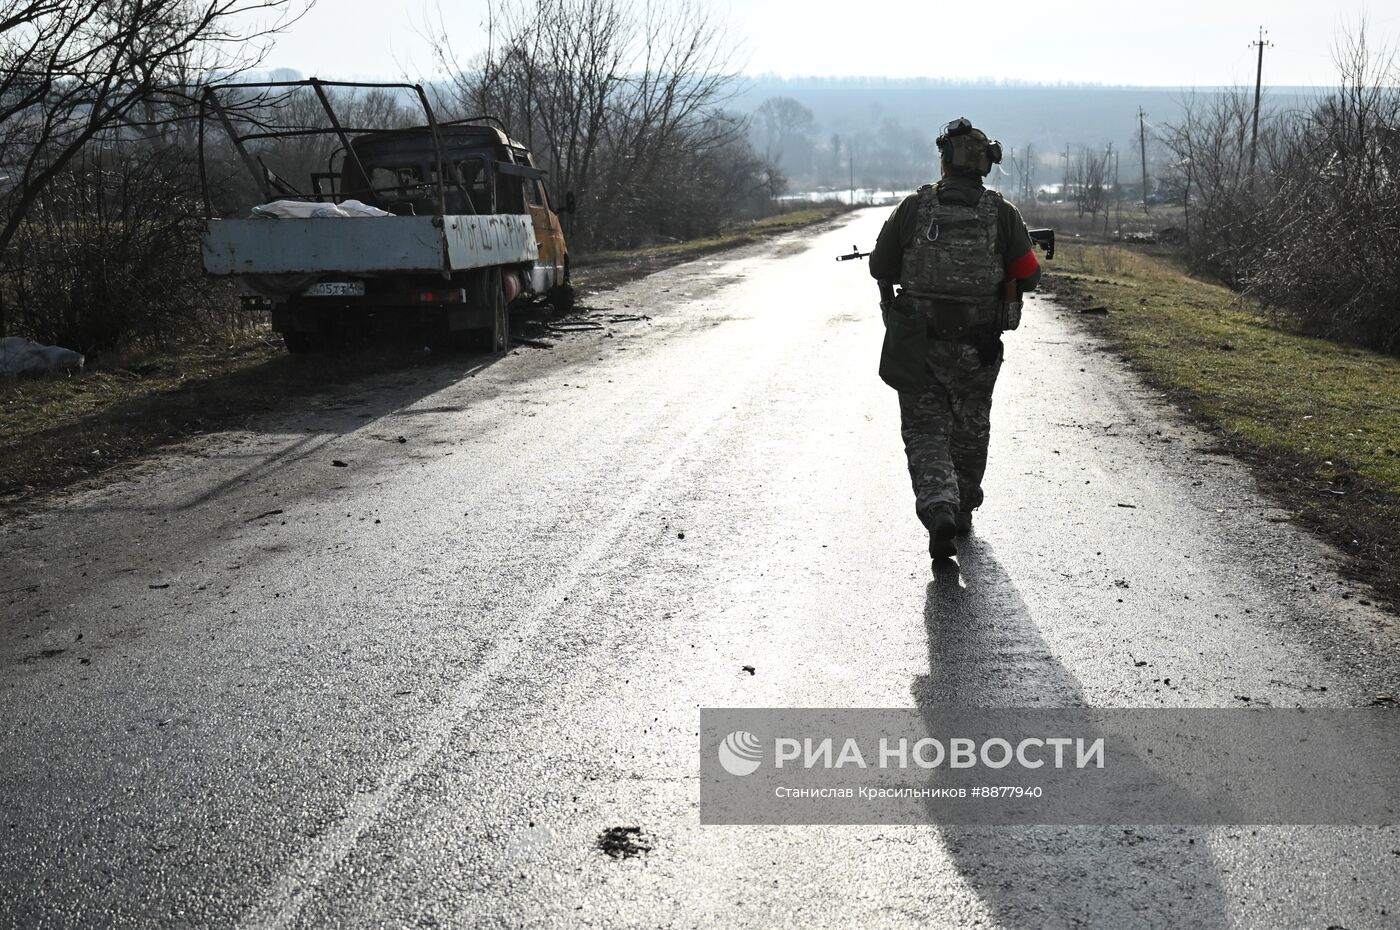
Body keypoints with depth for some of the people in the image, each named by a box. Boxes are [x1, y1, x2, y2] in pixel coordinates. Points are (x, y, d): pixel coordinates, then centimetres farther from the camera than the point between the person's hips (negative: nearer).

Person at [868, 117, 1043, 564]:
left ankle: (938, 510, -18)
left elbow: (881, 267, 0)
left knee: (925, 431, 4)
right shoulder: (1002, 213, -5)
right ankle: (962, 510, 33)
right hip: (977, 346, 1)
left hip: (916, 344, -1)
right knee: (970, 428, 20)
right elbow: (1028, 275, -4)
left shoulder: (913, 208, -6)